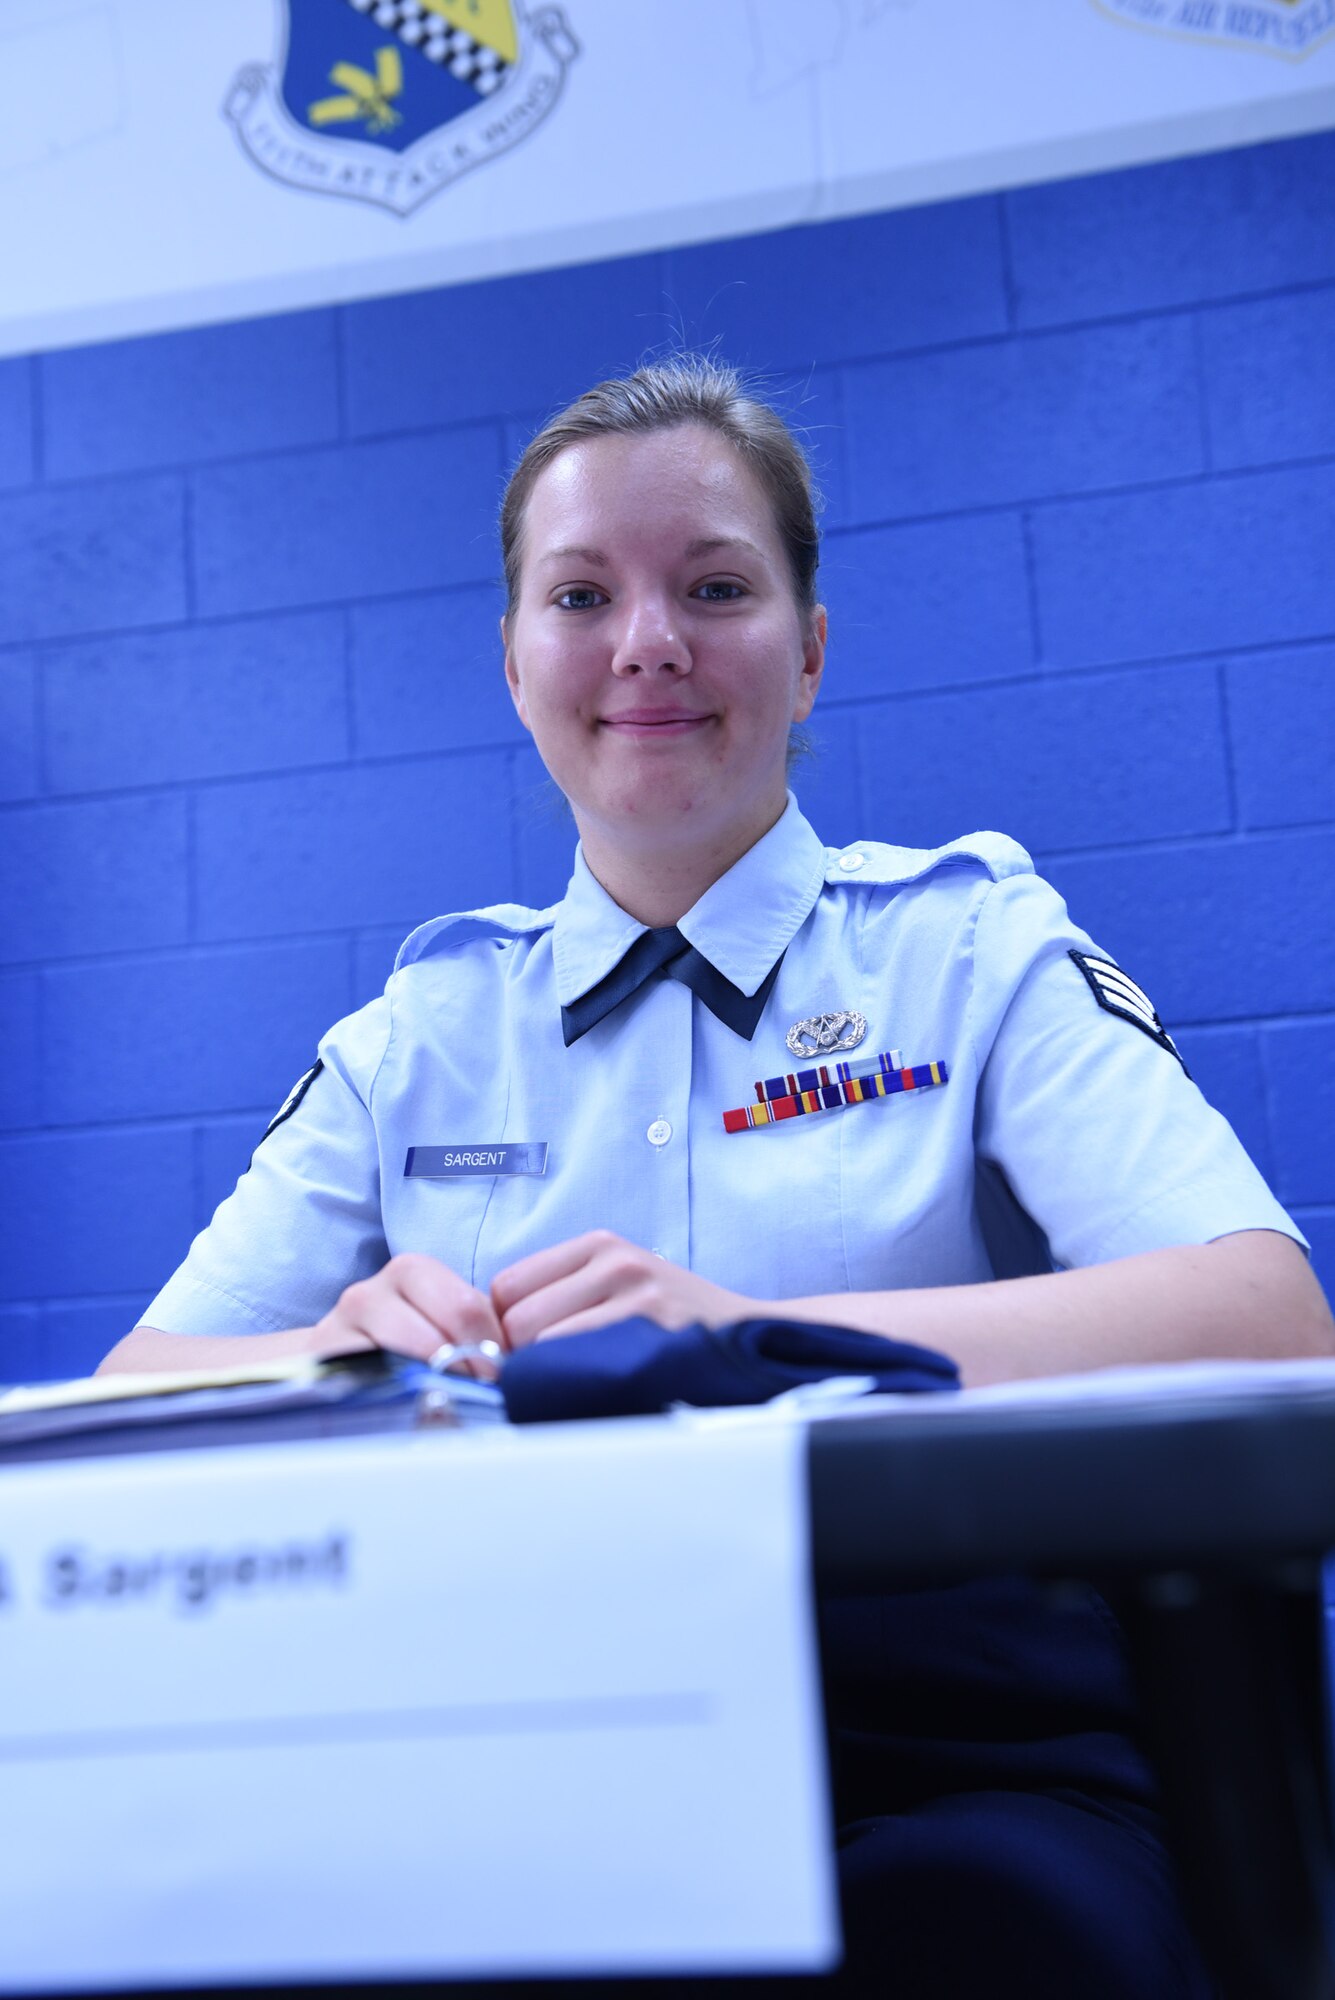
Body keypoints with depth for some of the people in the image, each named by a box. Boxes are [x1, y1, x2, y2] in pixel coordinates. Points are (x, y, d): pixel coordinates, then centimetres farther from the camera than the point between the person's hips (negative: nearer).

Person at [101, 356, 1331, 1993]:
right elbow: (130, 1399, 9)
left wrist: (765, 1335, -22)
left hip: (965, 1764, -2)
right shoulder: (423, 1032, 15)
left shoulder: (974, 949, 6)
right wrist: (346, 1350, -14)